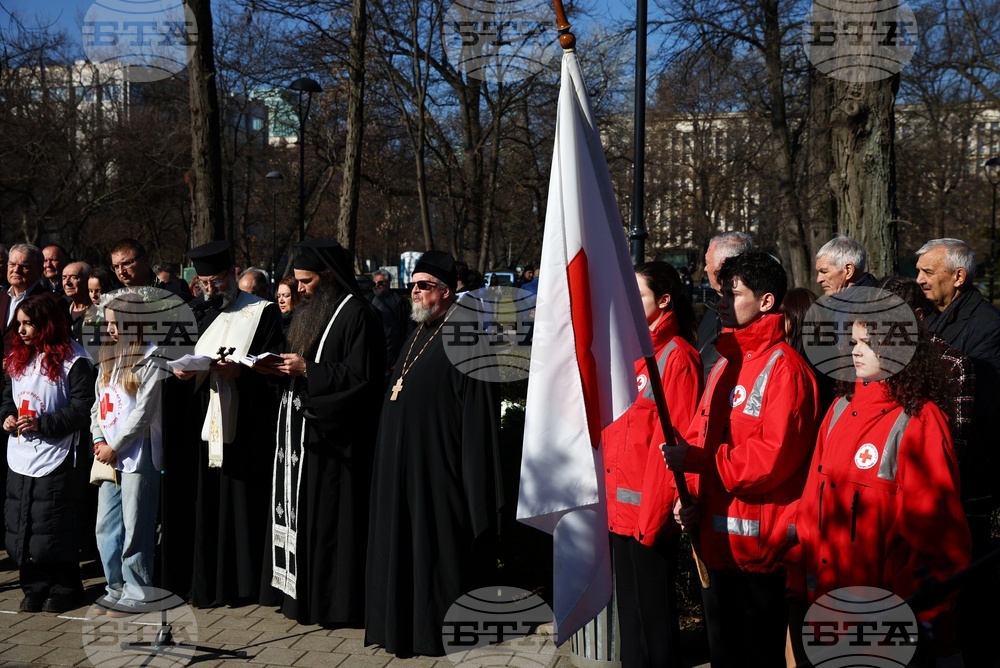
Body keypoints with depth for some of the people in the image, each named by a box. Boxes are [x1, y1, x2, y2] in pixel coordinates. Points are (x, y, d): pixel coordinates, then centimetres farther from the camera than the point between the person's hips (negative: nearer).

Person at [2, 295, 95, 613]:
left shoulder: (73, 360, -10)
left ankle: (64, 589, 14)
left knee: (53, 529, -2)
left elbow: (83, 408, -14)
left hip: (57, 459, -7)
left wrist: (42, 423, -20)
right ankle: (35, 587, 22)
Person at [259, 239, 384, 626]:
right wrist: (283, 368, 4)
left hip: (333, 436, -9)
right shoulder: (314, 312, 17)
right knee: (304, 514, 11)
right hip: (305, 430, 9)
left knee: (329, 518, -4)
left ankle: (336, 601, 6)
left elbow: (360, 375, -19)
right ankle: (305, 593, 19)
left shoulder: (356, 315, -12)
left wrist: (306, 369, -17)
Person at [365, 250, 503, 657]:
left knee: (439, 547, -1)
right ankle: (404, 623, 23)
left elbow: (476, 407, -16)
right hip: (403, 463, 9)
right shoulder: (417, 337, 17)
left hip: (437, 464, -9)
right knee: (404, 542, 13)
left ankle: (445, 628, 10)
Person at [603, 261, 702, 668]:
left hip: (650, 510, -8)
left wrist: (656, 511, -17)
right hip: (620, 508, 8)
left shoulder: (677, 357, -11)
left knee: (651, 612, 3)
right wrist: (608, 497, 13)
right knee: (629, 607, 17)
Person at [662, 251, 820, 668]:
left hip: (758, 543, -8)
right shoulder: (725, 363, 12)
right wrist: (692, 494, -1)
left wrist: (696, 460, -21)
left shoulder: (784, 367, -15)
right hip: (716, 539, 8)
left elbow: (775, 455, -23)